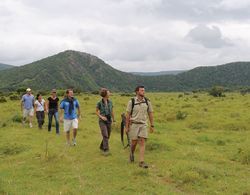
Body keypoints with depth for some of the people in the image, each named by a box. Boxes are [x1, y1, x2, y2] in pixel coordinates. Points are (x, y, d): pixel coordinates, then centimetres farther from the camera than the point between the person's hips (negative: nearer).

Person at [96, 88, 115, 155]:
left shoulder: (110, 102, 1)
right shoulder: (99, 103, -11)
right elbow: (96, 112, 0)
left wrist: (113, 119, 22)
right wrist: (101, 117, -16)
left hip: (109, 121, 5)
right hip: (102, 121, -5)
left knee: (108, 136, 12)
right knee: (105, 136, -19)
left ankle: (102, 147, 33)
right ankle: (106, 150, -17)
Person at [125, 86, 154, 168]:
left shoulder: (147, 101, -1)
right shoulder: (131, 102, -8)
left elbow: (150, 114, 7)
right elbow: (128, 115, -4)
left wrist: (152, 126, 6)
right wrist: (126, 127, -5)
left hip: (143, 125, 2)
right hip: (133, 124, -2)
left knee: (142, 142, -8)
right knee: (134, 142, 2)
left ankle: (141, 162, -8)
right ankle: (132, 153, 36)